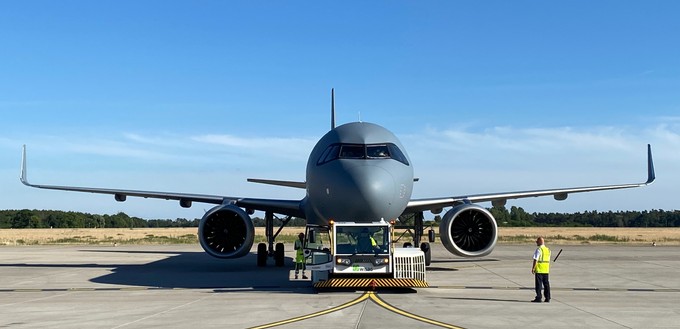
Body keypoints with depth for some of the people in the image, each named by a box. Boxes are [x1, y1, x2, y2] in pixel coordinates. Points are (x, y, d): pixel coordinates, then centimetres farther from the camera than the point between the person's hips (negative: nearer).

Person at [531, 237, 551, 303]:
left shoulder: (538, 249, -12)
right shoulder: (548, 250, 11)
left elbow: (535, 260, -15)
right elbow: (548, 260, 16)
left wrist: (533, 268, -11)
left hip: (539, 270, -7)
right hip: (546, 270, 7)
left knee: (538, 284, -2)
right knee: (546, 284, 10)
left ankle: (538, 298, -3)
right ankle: (547, 298, 12)